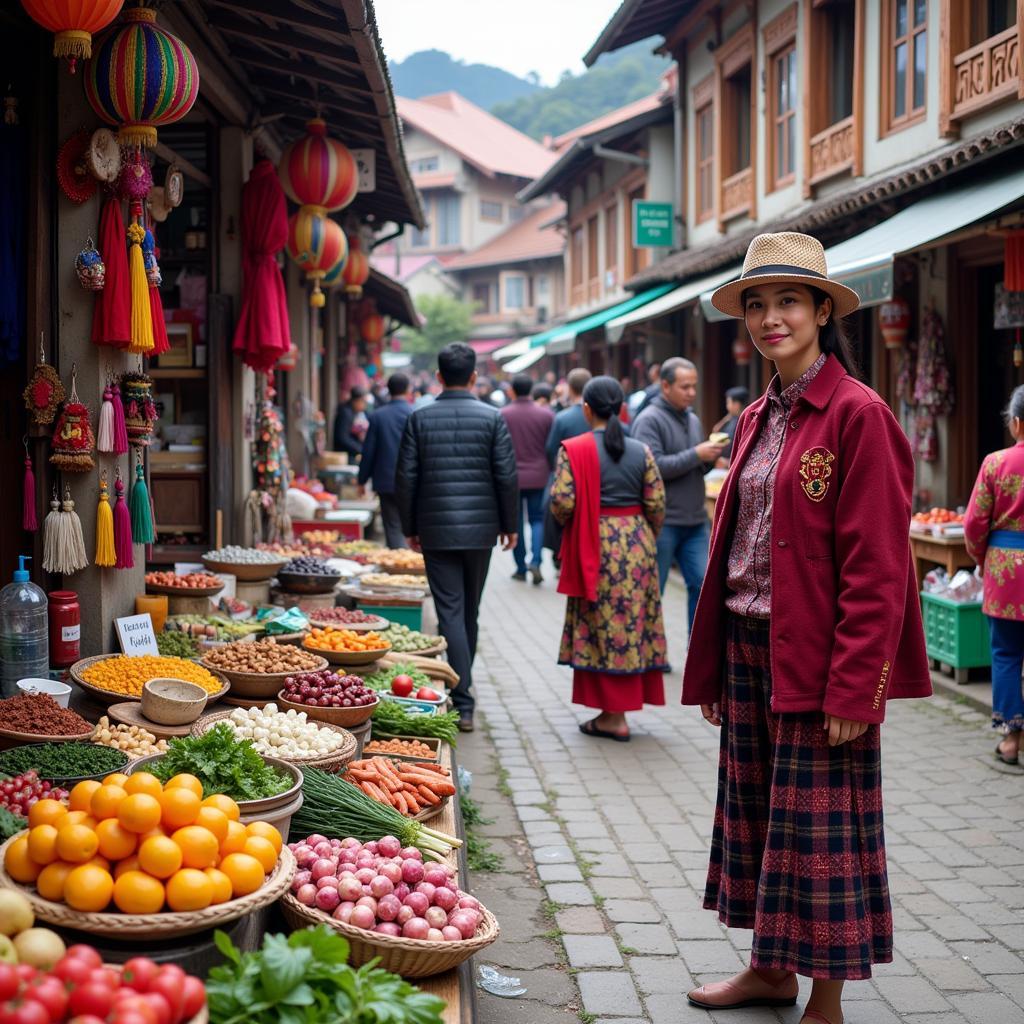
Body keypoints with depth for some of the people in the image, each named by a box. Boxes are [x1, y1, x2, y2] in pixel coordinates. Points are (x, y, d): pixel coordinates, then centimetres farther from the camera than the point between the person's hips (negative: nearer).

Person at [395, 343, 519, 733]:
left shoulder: (419, 418, -2)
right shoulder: (492, 417, -3)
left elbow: (405, 477, -1)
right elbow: (506, 476, -4)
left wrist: (410, 527, 9)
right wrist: (509, 524, 7)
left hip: (436, 529, -1)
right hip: (480, 528, 1)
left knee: (451, 613, -2)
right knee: (470, 611, 16)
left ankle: (462, 703, -9)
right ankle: (461, 685, 30)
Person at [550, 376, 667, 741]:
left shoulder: (573, 450, -8)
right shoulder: (641, 451, 2)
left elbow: (562, 501, -15)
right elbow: (656, 503, 0)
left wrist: (569, 524, 6)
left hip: (596, 546, -3)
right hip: (637, 544, 4)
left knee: (603, 628, 2)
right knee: (635, 623, 11)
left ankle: (613, 716, 3)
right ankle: (626, 705, 17)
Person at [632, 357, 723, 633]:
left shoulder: (692, 419, 13)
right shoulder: (649, 420, -10)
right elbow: (653, 466, -21)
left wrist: (710, 458, -2)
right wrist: (695, 455, -18)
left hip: (695, 521, 7)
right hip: (662, 523, -7)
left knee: (703, 584, 3)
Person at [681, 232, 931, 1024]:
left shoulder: (857, 414, -12)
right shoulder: (758, 418, 12)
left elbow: (877, 565, -16)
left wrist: (852, 685, -19)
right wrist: (713, 665, 13)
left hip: (816, 658, -8)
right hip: (750, 649, 8)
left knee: (816, 830, 1)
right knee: (756, 814, 16)